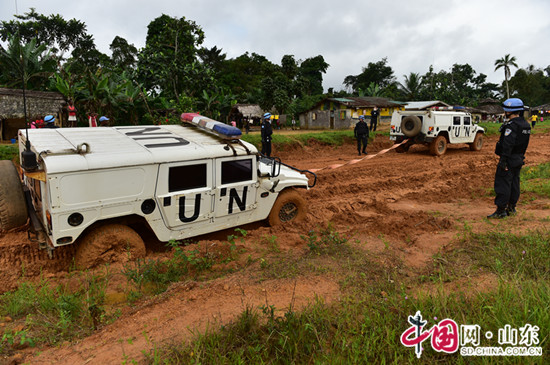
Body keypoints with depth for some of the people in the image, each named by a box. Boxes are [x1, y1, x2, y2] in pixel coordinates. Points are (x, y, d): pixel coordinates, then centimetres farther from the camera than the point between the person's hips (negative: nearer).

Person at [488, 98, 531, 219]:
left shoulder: (511, 125, -18)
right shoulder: (526, 125, 12)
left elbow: (508, 144, -24)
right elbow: (524, 144, 16)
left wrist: (503, 160, -24)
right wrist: (520, 156, 22)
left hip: (509, 159, -10)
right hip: (519, 159, 10)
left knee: (503, 184, -6)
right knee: (514, 183, 15)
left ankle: (501, 210, -4)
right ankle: (511, 208, 23)